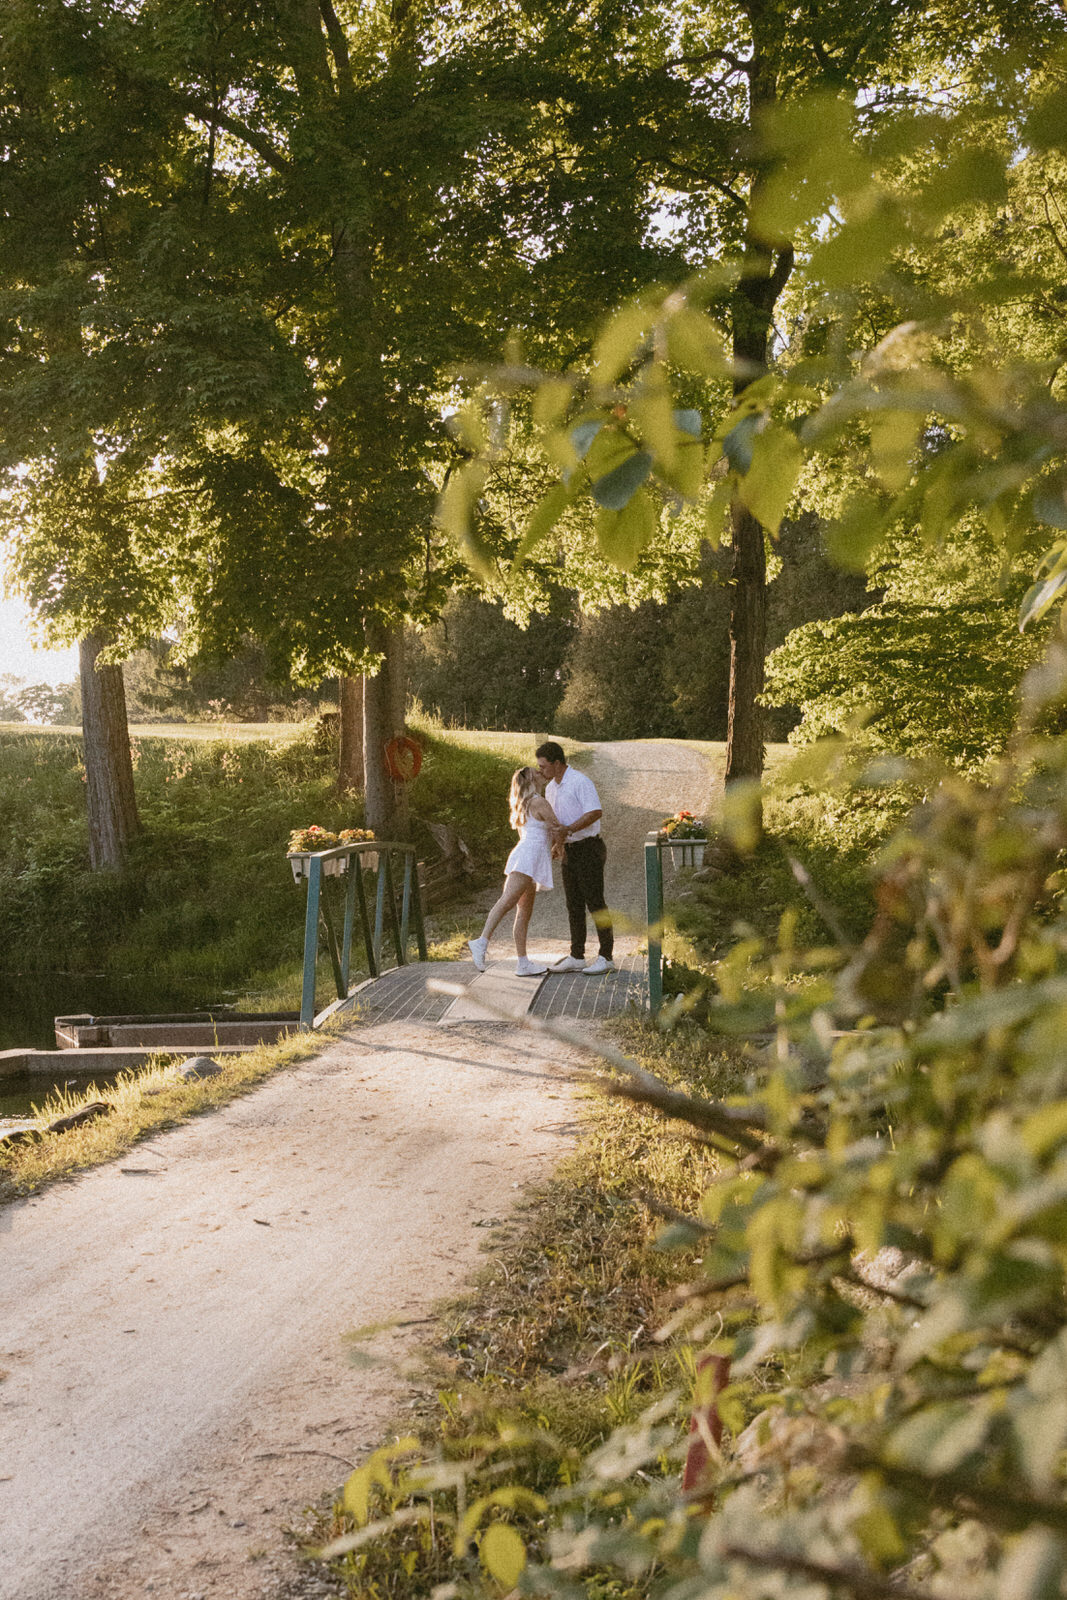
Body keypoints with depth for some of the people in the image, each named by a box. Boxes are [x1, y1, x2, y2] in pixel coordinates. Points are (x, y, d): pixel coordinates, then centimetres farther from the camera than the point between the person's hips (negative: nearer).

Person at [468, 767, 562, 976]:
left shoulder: (523, 806, 26)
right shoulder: (539, 802, -2)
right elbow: (557, 830, 0)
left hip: (524, 855, 10)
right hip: (528, 858, -10)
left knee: (525, 912, 8)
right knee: (508, 900, -24)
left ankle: (523, 963, 8)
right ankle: (482, 942, -40)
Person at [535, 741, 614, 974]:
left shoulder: (580, 782, -15)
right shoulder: (550, 789, 12)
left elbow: (596, 812, -25)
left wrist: (569, 828, -28)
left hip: (589, 848, -8)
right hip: (569, 851, 8)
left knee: (595, 903, -6)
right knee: (574, 905, 9)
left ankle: (606, 957, -1)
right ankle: (577, 957, 14)